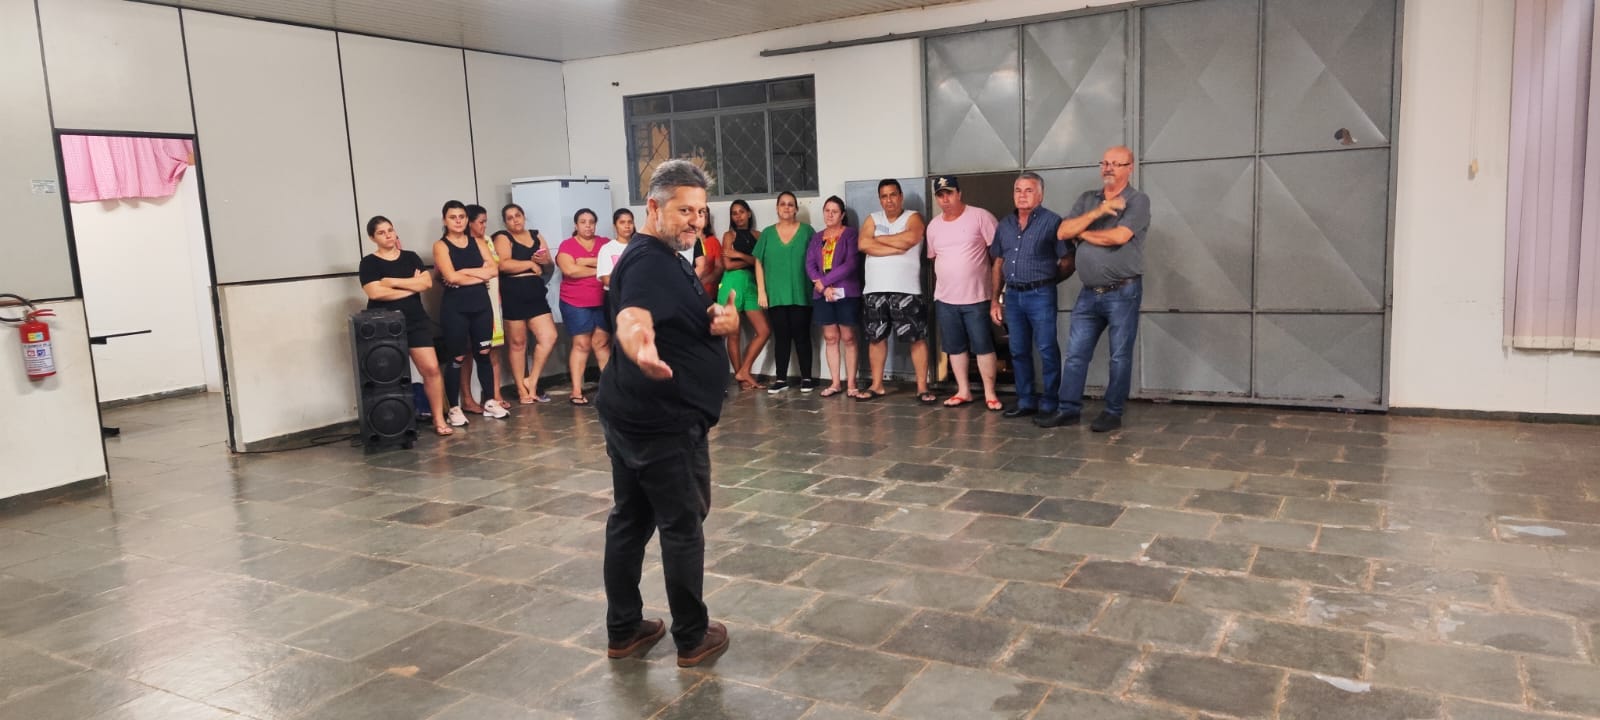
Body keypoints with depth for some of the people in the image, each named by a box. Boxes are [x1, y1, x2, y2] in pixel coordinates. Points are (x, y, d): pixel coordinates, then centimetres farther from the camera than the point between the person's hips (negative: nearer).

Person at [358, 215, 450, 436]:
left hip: (416, 321, 2)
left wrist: (393, 282, -12)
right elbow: (375, 293, -16)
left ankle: (439, 420, 1)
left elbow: (427, 283, -4)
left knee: (431, 368, -7)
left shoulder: (410, 257, 10)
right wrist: (412, 285, -8)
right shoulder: (369, 263, -1)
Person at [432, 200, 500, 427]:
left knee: (483, 353, 9)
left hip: (481, 304, 4)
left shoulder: (476, 242, 10)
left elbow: (494, 270, -2)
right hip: (455, 307, -4)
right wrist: (480, 275, -6)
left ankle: (489, 401, 19)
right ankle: (454, 408, 7)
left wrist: (465, 272, -11)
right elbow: (451, 277, -16)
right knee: (457, 358, 0)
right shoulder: (441, 246, -2)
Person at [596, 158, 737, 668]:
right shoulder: (648, 261, -19)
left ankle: (623, 631, 25)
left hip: (634, 416, 10)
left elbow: (689, 321, 15)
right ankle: (693, 639, 15)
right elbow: (632, 320, -39)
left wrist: (725, 320, -9)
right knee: (683, 527, 2)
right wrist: (641, 351, -62)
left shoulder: (669, 258, 14)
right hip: (664, 422, -10)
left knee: (629, 520, 14)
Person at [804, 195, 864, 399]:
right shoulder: (817, 238, 14)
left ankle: (851, 384, 2)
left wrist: (824, 281, -12)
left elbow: (851, 264, -13)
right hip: (822, 294, 4)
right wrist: (823, 287, -12)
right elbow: (809, 264, 4)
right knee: (830, 338, 6)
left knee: (848, 338, -1)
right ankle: (835, 383, 11)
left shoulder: (850, 234, -1)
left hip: (846, 293, -4)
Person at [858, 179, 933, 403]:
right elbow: (864, 245, -7)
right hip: (875, 290, 4)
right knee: (875, 338, 9)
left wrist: (879, 239, -6)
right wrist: (897, 248, -12)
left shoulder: (913, 217, 3)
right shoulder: (872, 219, 11)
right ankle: (877, 386, 19)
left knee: (917, 337, -4)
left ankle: (922, 387, 1)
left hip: (906, 290, -3)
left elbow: (909, 239, -19)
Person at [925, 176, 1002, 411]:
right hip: (945, 299, 5)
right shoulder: (934, 225, 9)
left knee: (983, 346, 0)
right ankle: (963, 391, 22)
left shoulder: (980, 217, -7)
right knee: (954, 347, 11)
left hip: (976, 297, -5)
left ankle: (990, 393, 9)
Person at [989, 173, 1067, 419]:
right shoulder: (1005, 224, 12)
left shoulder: (1052, 222, -5)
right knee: (1019, 351, 11)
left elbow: (1067, 262, -5)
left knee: (1047, 351, -2)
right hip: (1013, 295, 6)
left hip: (1040, 295, -6)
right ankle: (1026, 401, 22)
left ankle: (1049, 404, 6)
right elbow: (997, 264, 15)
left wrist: (1044, 279, 5)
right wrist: (995, 299, 11)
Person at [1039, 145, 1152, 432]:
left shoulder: (1138, 200, -6)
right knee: (1075, 353, 6)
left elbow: (1119, 236, -21)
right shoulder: (1086, 200, 11)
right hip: (1089, 293, 5)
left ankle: (1113, 413, 13)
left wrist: (1082, 233, -6)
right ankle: (1069, 409, 14)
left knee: (1120, 356, 3)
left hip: (1123, 292, -5)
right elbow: (1062, 232, -1)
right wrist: (1097, 212, -12)